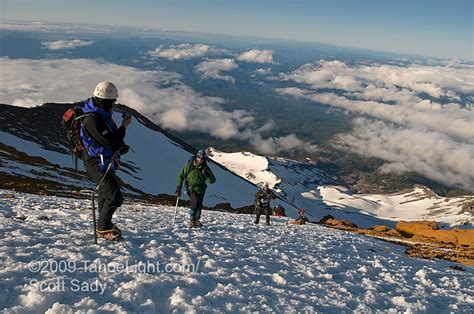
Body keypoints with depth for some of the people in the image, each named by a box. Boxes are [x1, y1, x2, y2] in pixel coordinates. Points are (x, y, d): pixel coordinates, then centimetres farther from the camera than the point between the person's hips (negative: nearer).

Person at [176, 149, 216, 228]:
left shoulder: (205, 168, -4)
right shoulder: (189, 165, -9)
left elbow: (212, 181, -4)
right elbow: (181, 176, -1)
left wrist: (207, 174, -24)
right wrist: (178, 188, -5)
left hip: (201, 189, 3)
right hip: (191, 188, -3)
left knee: (199, 205, 3)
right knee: (195, 203, -21)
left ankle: (197, 220, 25)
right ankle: (192, 221, -7)